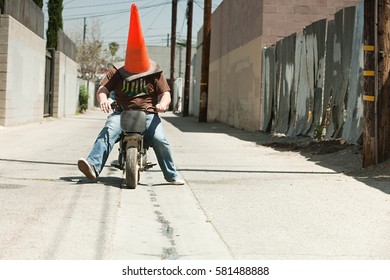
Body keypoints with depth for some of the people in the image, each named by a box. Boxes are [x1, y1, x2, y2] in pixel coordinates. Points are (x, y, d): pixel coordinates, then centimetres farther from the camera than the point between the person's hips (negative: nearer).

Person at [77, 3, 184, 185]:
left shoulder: (155, 74, 9)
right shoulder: (116, 73, 10)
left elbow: (165, 93, 3)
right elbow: (103, 88, -1)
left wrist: (163, 103, -22)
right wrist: (104, 99, -26)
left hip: (148, 113, 0)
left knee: (159, 139, -23)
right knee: (109, 130, -29)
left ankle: (172, 175, -5)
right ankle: (93, 166, -42)